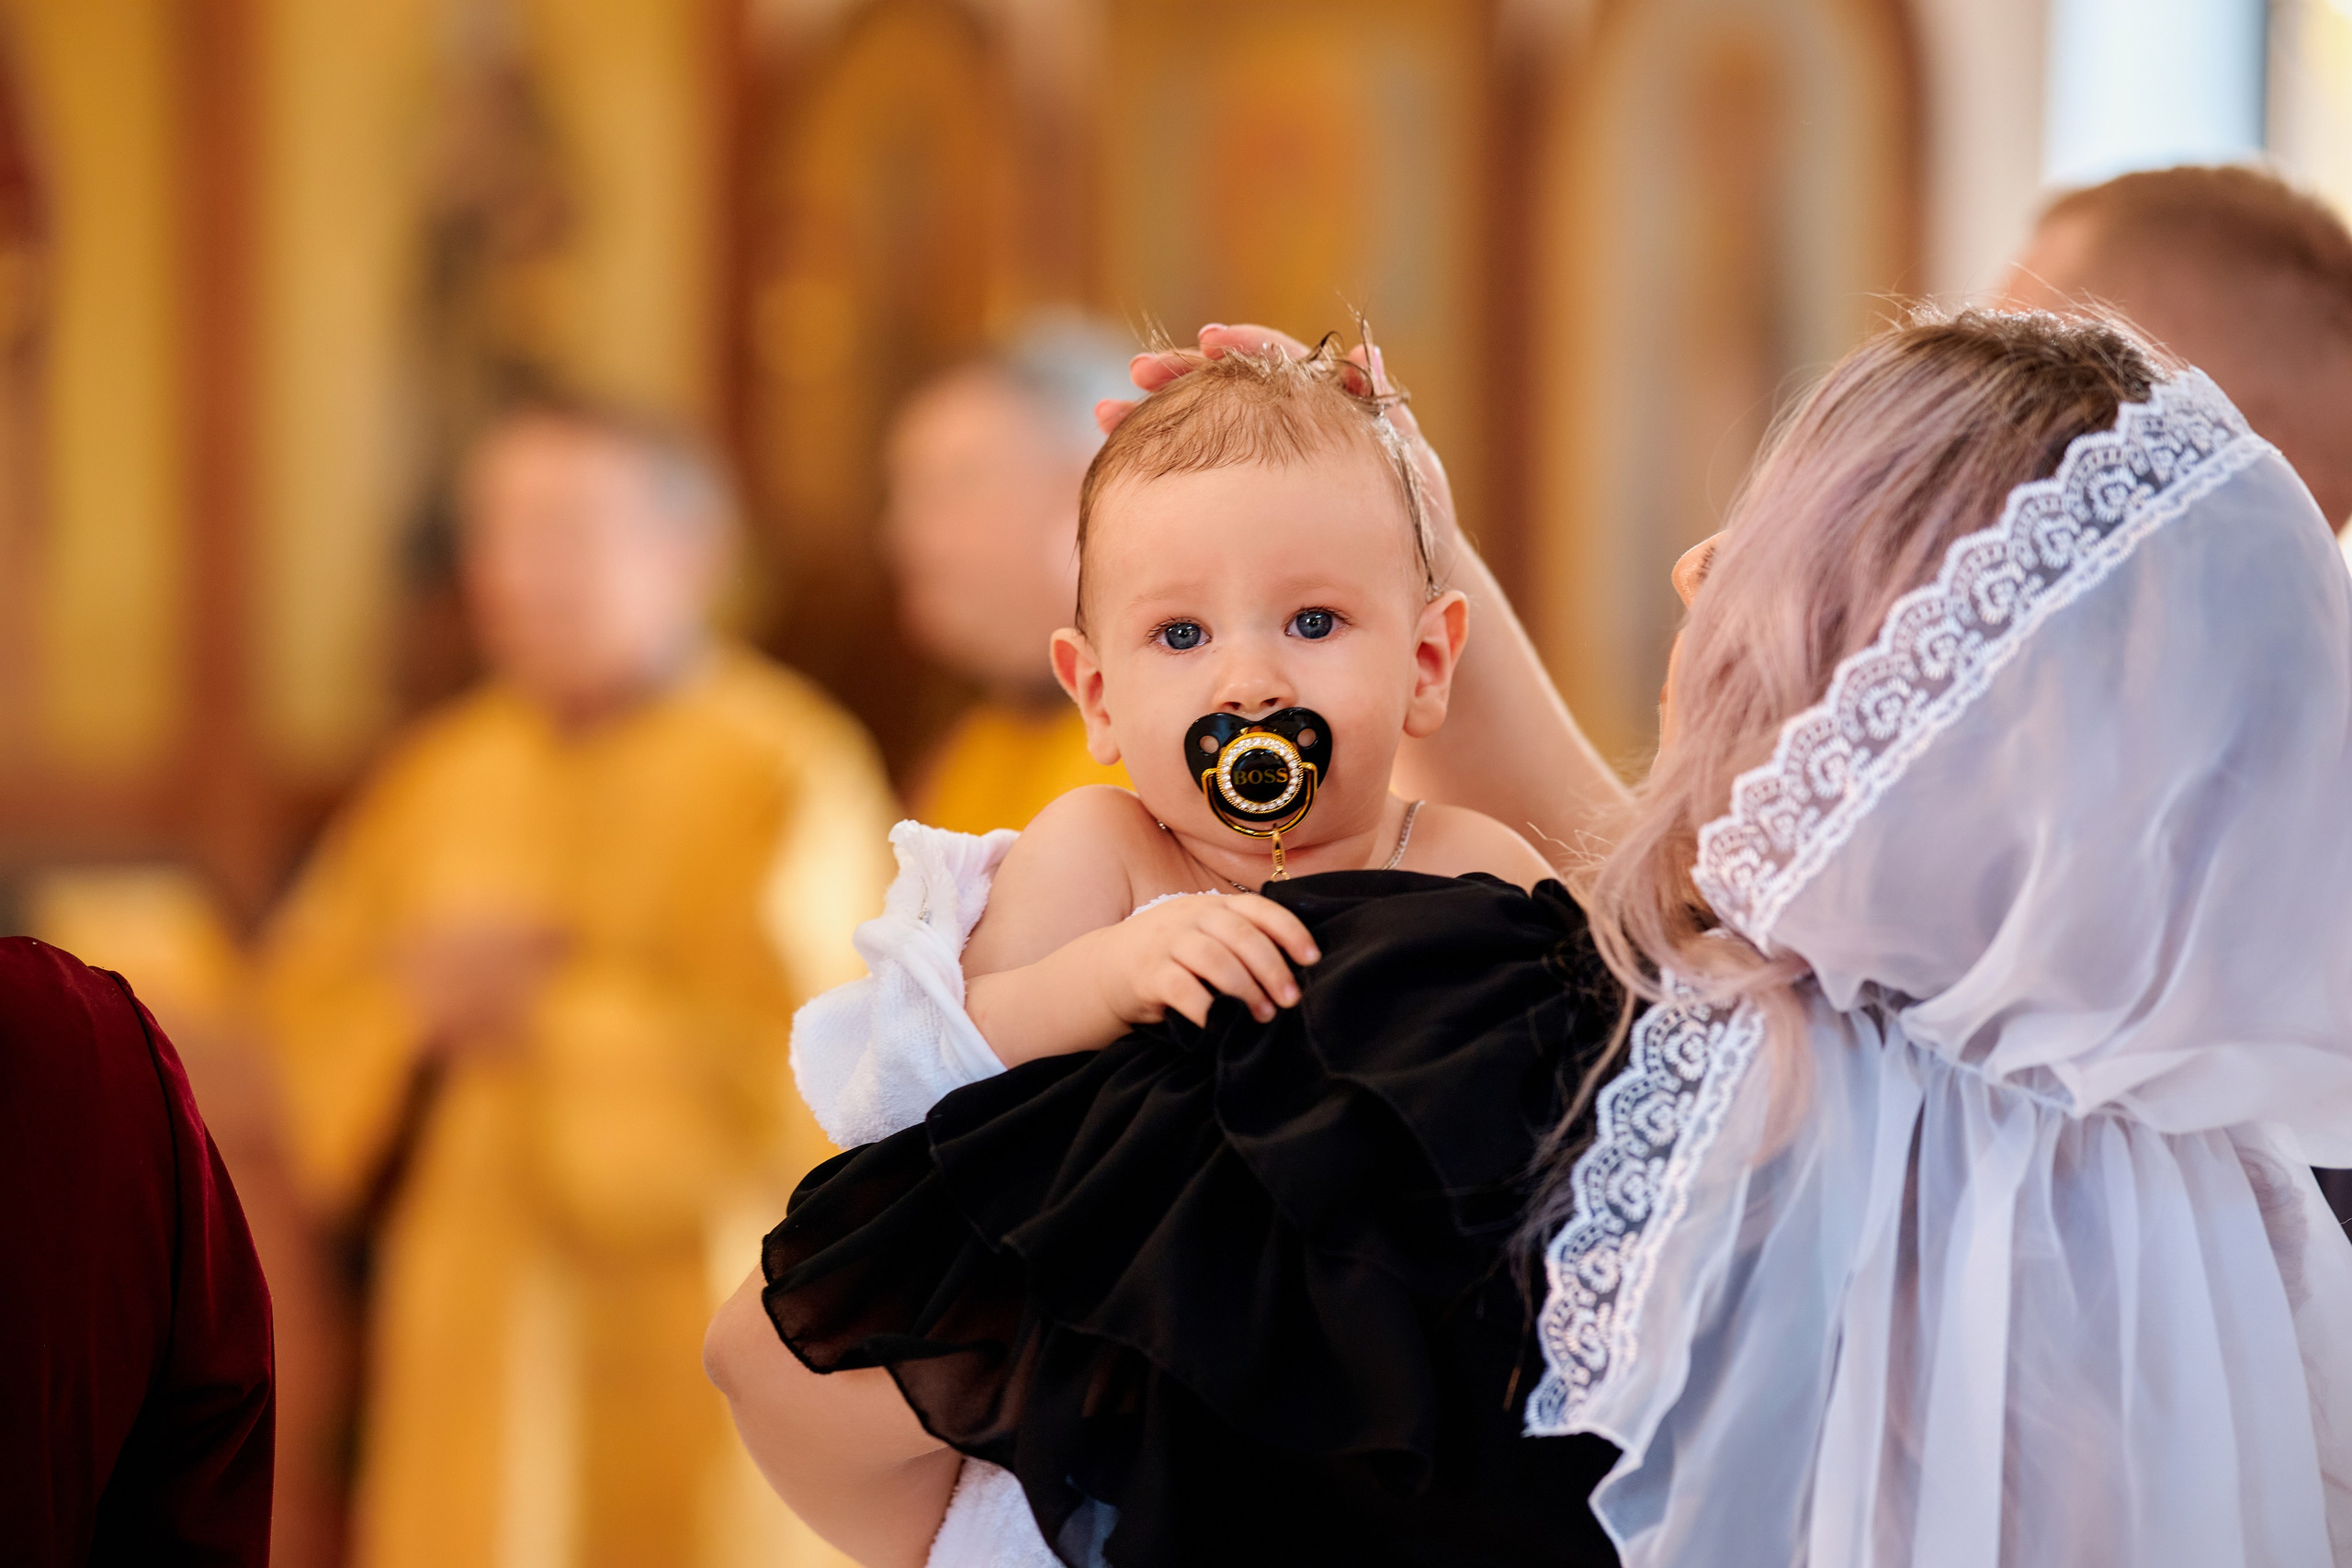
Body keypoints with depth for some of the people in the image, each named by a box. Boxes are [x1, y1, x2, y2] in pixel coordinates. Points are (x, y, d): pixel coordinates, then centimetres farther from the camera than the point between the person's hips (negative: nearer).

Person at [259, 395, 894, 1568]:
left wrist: (558, 1011, -16)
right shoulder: (443, 774, 11)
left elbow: (801, 1043, -15)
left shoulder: (787, 777, -6)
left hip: (686, 1319, -5)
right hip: (470, 1327, 5)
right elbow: (306, 996, 12)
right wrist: (417, 1003, -9)